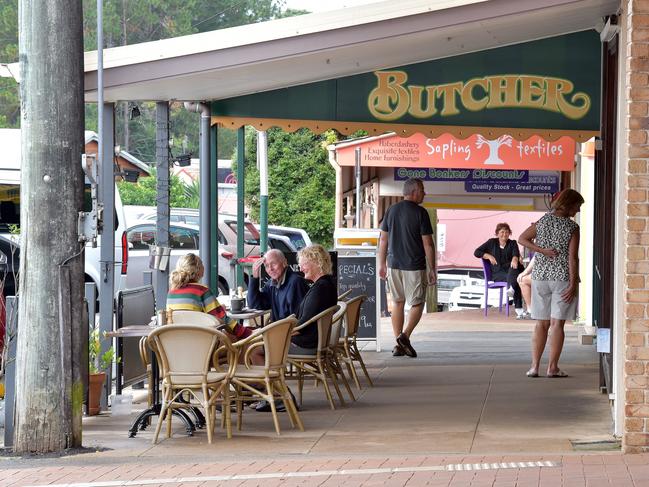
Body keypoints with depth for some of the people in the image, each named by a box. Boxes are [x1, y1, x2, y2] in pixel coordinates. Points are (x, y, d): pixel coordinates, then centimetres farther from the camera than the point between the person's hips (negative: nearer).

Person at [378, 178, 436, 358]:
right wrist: (432, 269, -4)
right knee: (417, 304, 5)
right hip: (414, 267, -5)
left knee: (397, 303, 12)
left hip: (393, 265, 5)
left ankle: (398, 344, 9)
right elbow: (428, 244, -10)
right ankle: (405, 336, -15)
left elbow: (383, 240, 9)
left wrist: (382, 264, 18)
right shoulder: (420, 213, -10)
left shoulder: (391, 210, 6)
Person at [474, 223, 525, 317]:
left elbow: (516, 253, -5)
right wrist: (489, 256, -2)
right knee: (516, 280, -36)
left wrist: (515, 259, -31)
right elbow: (477, 252, 15)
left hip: (510, 270, 2)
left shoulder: (512, 243, 19)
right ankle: (518, 308, -49)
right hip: (497, 273, -2)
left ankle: (511, 288, -58)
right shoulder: (492, 242, 17)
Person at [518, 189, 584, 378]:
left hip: (540, 277, 4)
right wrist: (573, 285, -11)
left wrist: (542, 251, -2)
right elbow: (573, 258, -12)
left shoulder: (543, 221, 4)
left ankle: (534, 366, 5)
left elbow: (522, 238, 5)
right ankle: (553, 367, -2)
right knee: (557, 323, -1)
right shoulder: (572, 227, -9)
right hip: (562, 277, -4)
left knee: (541, 324, 9)